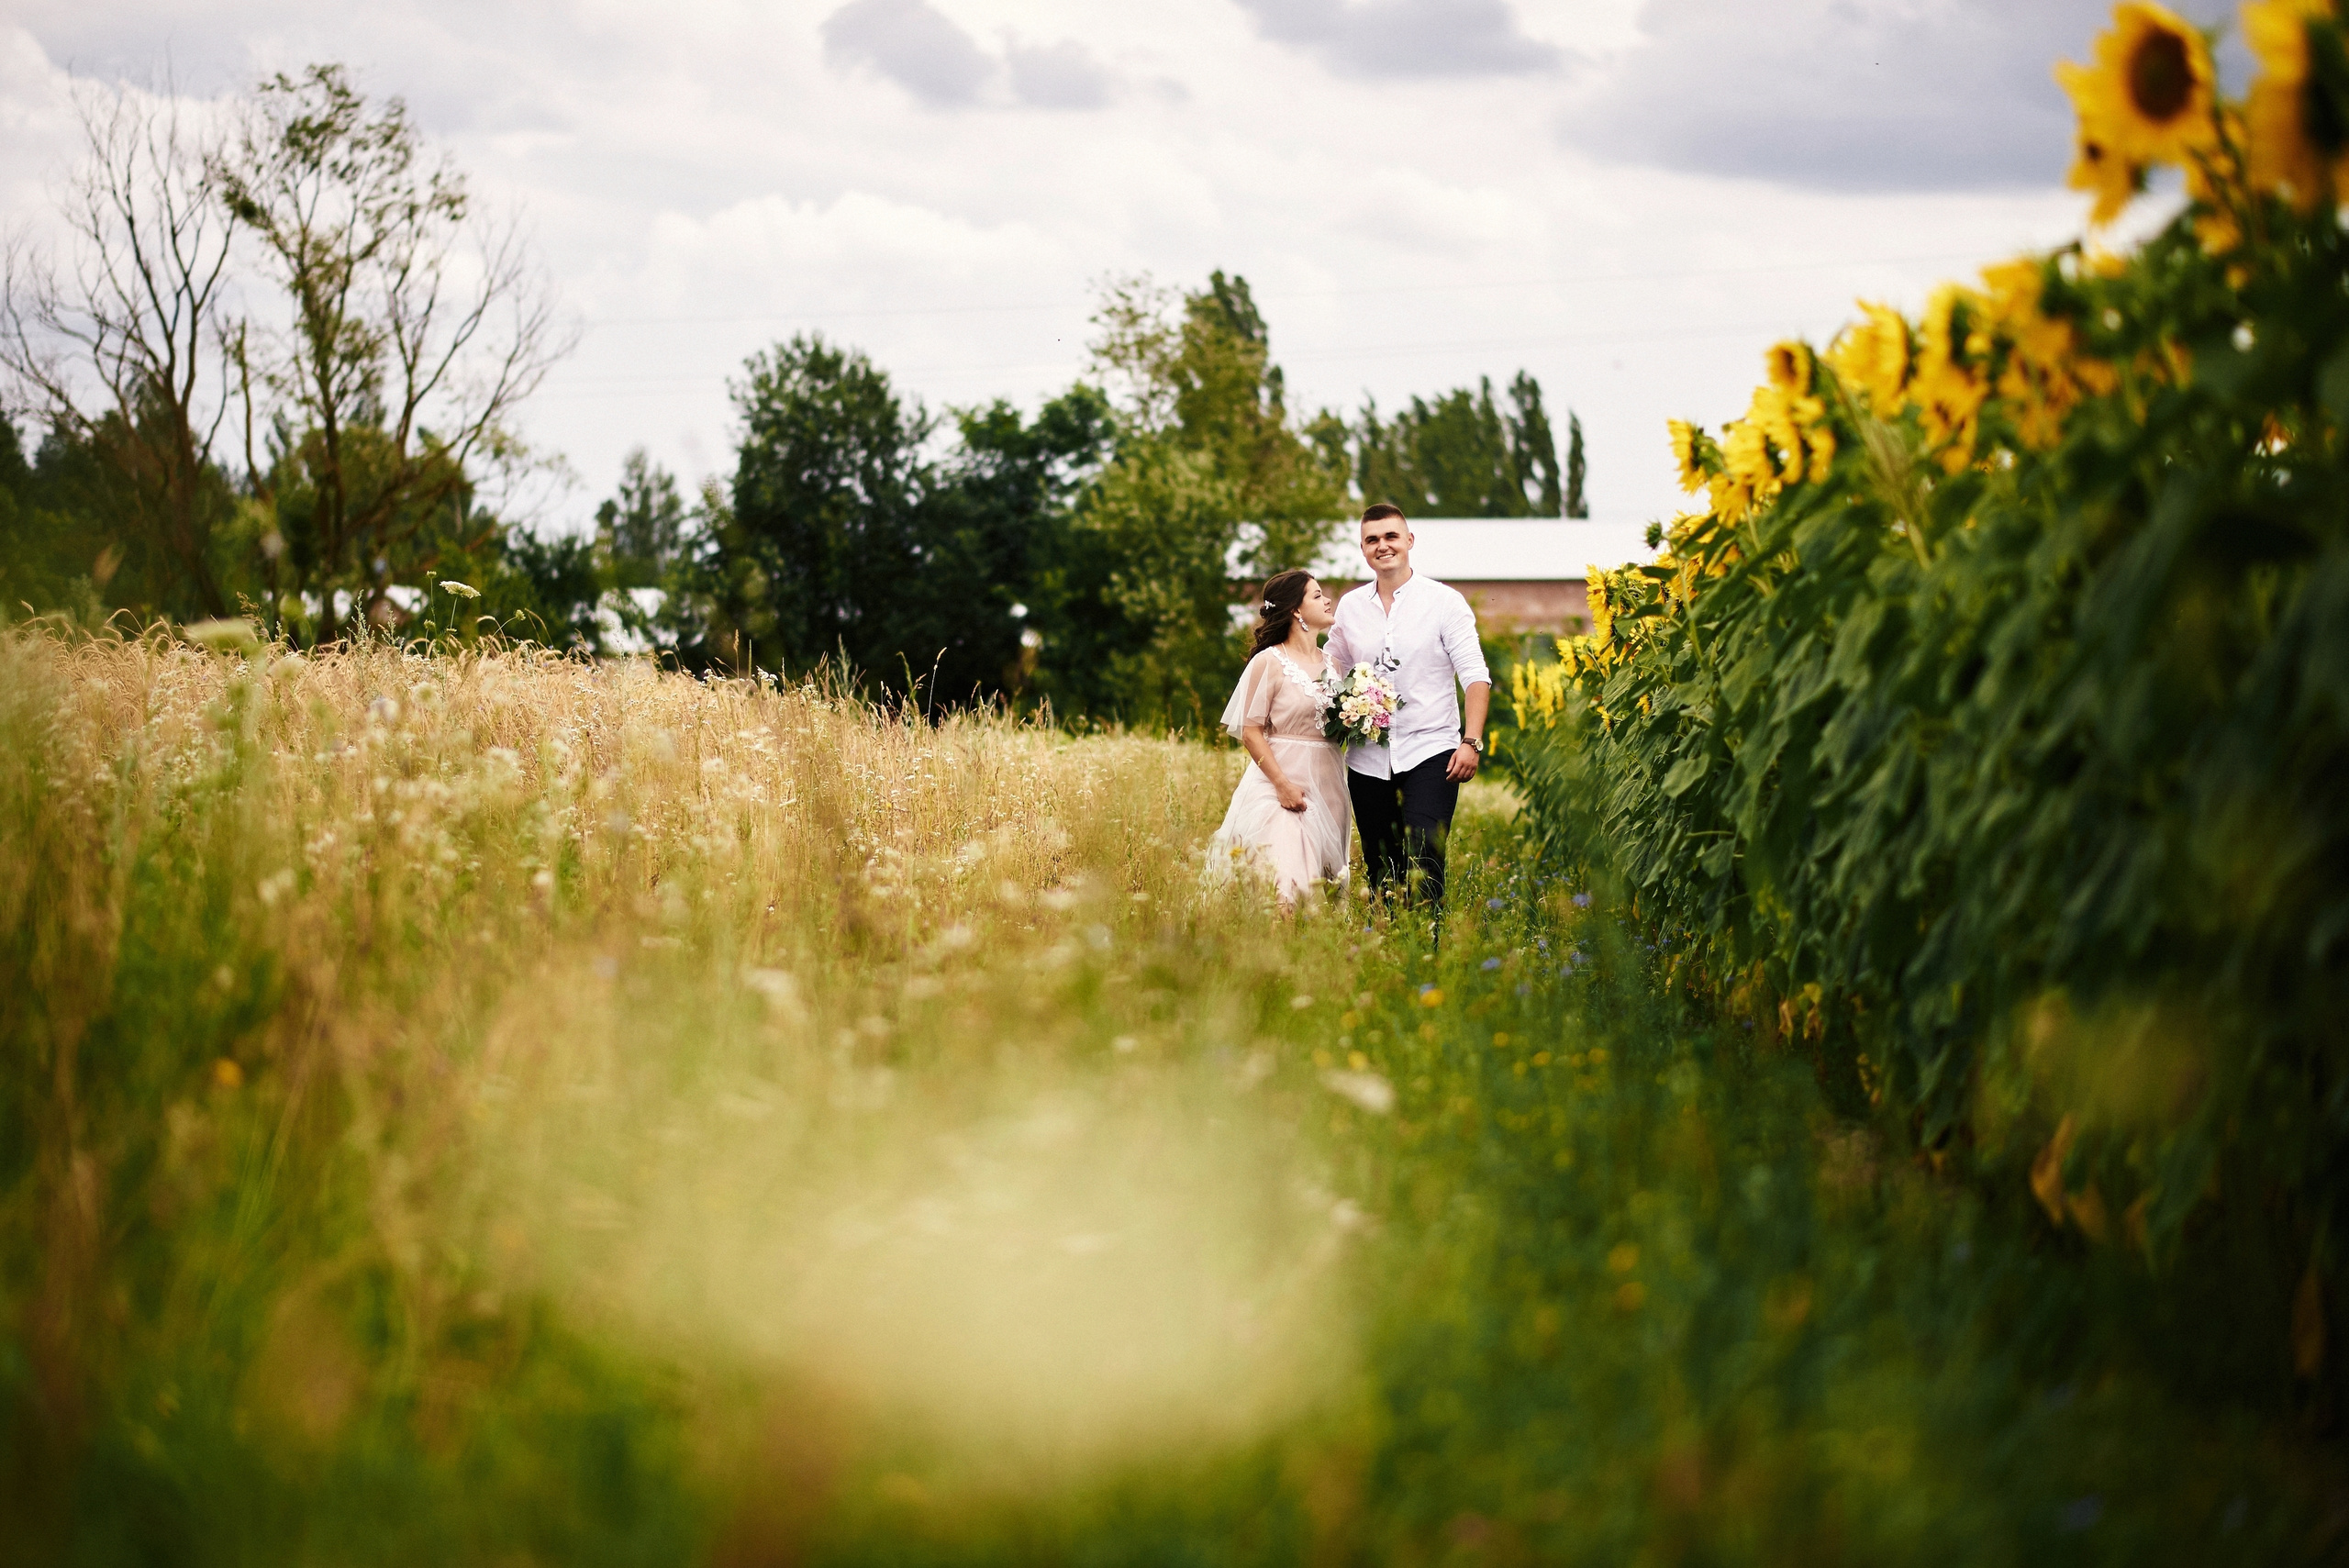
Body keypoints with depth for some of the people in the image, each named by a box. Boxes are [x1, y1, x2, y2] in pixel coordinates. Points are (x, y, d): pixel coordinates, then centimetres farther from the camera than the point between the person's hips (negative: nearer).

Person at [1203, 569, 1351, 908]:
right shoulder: (1269, 662, -5)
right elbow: (1250, 731, -8)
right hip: (1282, 781, -6)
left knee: (1319, 886, 3)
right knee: (1283, 886, -15)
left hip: (1327, 786, 6)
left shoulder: (1331, 662, 13)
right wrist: (1282, 784, -16)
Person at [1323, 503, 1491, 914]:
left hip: (1429, 755, -4)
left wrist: (1471, 742, -16)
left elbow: (1475, 676, -4)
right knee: (1381, 872, 7)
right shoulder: (1350, 607, 10)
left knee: (1423, 867, -16)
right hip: (1367, 761, 4)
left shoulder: (1445, 602, -1)